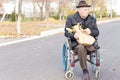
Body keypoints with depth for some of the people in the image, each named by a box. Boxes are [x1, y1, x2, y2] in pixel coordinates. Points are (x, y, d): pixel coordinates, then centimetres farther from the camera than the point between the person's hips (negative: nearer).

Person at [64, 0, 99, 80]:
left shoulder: (92, 19, 10)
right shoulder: (71, 18, 0)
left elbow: (97, 33, 8)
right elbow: (66, 32, -2)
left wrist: (91, 31, -17)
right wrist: (73, 35, -26)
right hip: (75, 43, -2)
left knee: (92, 48, -35)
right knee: (81, 48, -38)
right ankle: (85, 71, -29)